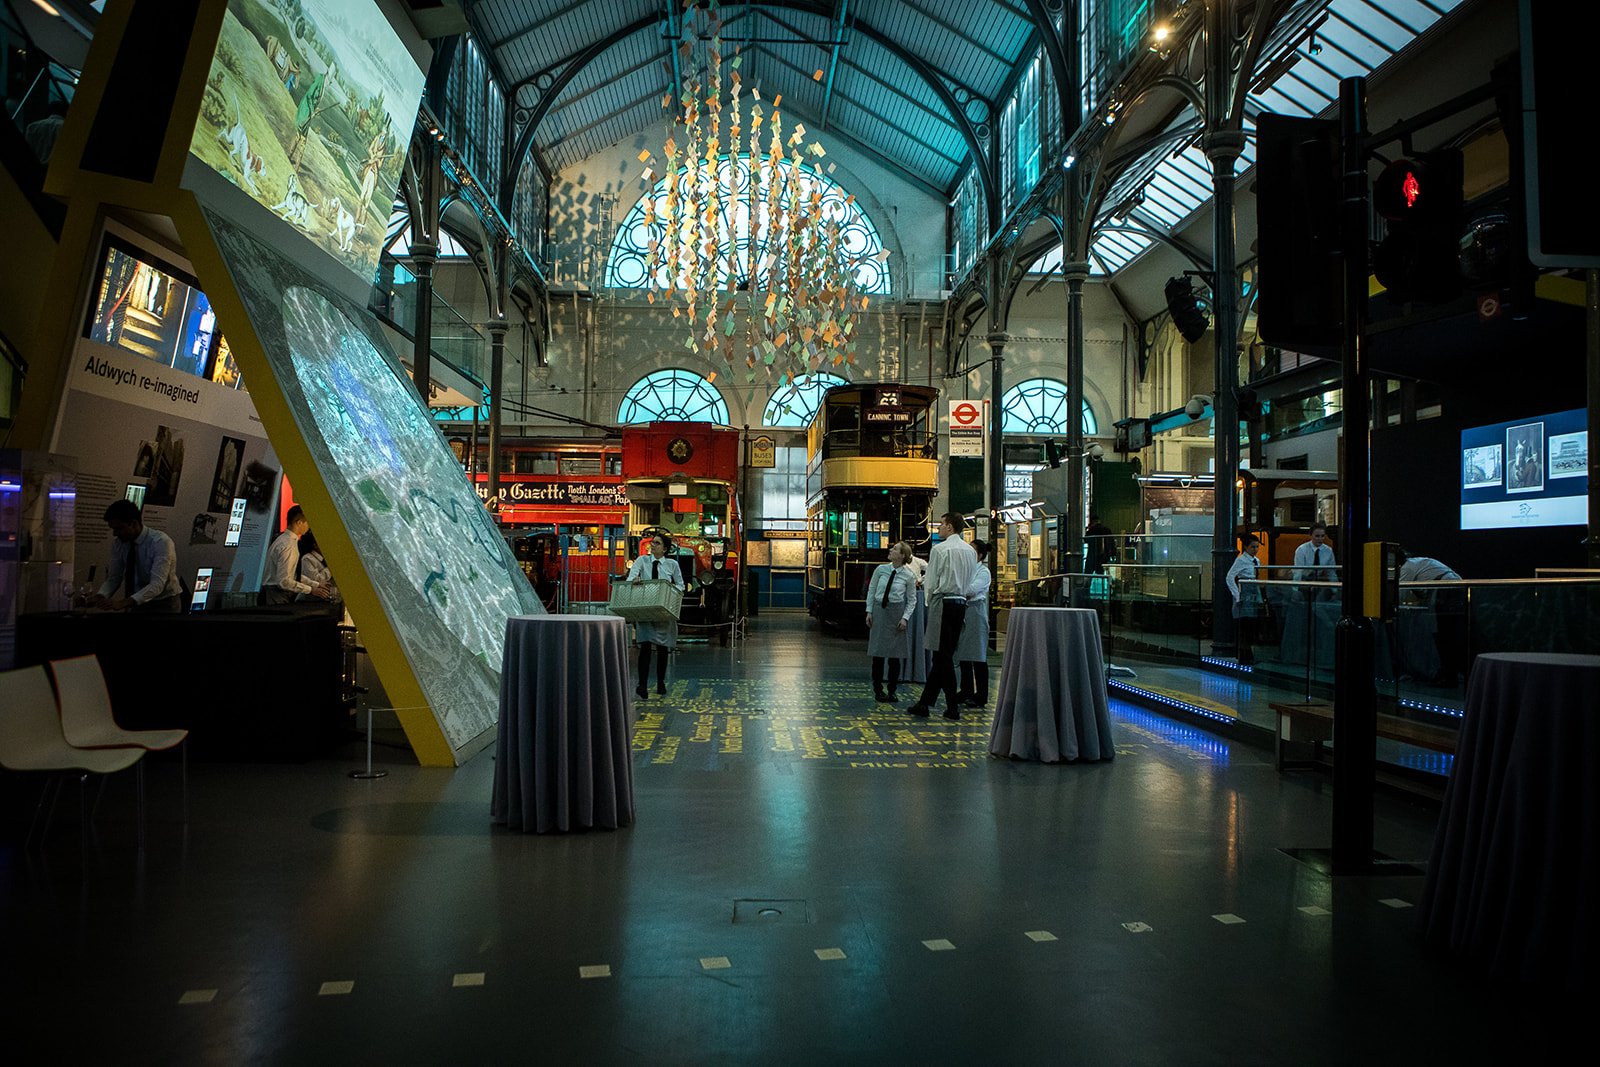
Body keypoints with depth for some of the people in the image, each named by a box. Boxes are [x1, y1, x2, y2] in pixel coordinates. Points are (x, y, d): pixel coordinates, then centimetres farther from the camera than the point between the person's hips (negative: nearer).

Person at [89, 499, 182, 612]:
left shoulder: (161, 542, -20)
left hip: (164, 605, -5)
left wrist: (123, 603, -36)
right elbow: (113, 579, 3)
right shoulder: (119, 544, -2)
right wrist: (100, 596, -17)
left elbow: (157, 585, -27)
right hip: (138, 604, 5)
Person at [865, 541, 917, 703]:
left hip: (896, 613, -1)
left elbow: (912, 599, 1)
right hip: (879, 611, 2)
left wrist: (905, 618, -9)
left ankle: (891, 691, 16)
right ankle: (878, 689, 15)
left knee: (894, 655, 3)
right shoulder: (881, 569, 0)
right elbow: (871, 590, 7)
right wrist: (869, 611, 2)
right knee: (877, 653, 3)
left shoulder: (909, 576, -5)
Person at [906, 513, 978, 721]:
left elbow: (932, 584, -9)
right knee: (945, 655, 10)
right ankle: (924, 703, 16)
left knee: (943, 656, -3)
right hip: (961, 603, 7)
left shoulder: (939, 549, -9)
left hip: (943, 603, -7)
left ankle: (953, 708, -2)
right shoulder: (970, 551, 12)